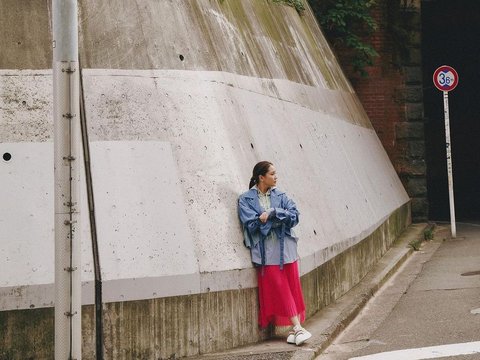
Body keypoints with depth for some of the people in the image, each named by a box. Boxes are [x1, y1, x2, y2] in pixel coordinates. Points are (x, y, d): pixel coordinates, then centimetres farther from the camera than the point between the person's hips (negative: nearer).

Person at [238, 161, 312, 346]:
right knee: (280, 290, -5)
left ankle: (294, 328, 8)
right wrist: (280, 217, -9)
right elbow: (251, 224, -13)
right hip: (267, 252, -4)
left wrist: (272, 212, -13)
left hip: (286, 249, 4)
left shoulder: (280, 196, 10)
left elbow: (294, 216, -1)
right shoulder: (246, 199, -1)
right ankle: (297, 328, -3)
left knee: (292, 288, 3)